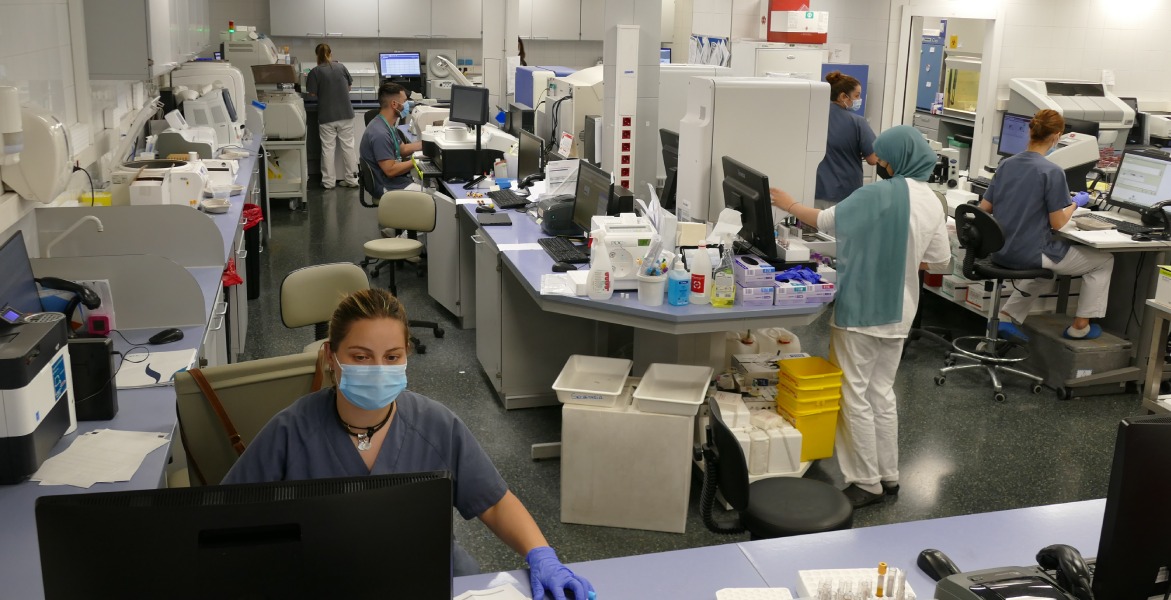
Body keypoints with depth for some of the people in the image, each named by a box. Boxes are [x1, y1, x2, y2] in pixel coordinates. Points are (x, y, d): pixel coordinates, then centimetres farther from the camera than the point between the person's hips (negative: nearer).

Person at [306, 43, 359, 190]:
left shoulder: (315, 72, -7)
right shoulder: (341, 67, 4)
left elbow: (312, 93, -9)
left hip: (327, 116, -3)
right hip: (346, 113, 3)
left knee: (327, 148, 4)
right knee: (348, 146, 8)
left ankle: (329, 181, 7)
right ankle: (352, 179, 11)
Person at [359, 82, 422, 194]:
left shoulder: (388, 126, 8)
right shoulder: (380, 133, -24)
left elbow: (403, 149, 19)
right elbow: (390, 170, -24)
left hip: (399, 180, 10)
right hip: (390, 188, -10)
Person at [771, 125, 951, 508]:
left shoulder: (877, 195, -19)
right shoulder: (932, 203, 3)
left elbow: (826, 221, -9)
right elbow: (938, 260, 11)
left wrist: (791, 206, 7)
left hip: (860, 310, -7)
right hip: (898, 312, 7)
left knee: (855, 396, 2)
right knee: (882, 392, 16)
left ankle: (867, 483, 7)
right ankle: (888, 476, 23)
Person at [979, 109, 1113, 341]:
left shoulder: (1006, 165, 2)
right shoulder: (1052, 172, -17)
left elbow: (984, 208, 8)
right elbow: (1057, 223, -12)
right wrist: (1076, 203, 6)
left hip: (1001, 253, 7)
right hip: (1030, 254, -7)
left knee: (1045, 270, 37)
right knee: (1104, 260, 16)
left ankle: (1007, 317, 21)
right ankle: (1080, 326, 23)